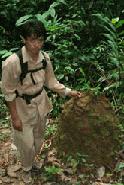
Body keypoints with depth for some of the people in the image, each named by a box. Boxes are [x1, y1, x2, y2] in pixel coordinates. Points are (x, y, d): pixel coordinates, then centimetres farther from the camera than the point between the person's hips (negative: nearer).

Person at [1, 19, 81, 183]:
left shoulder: (45, 58, -12)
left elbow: (51, 82, 3)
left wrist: (69, 92, -6)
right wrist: (15, 117, -14)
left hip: (41, 103, 5)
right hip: (23, 107, -5)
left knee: (38, 138, 25)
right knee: (27, 142, 11)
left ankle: (32, 159, 56)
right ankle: (27, 168, 42)